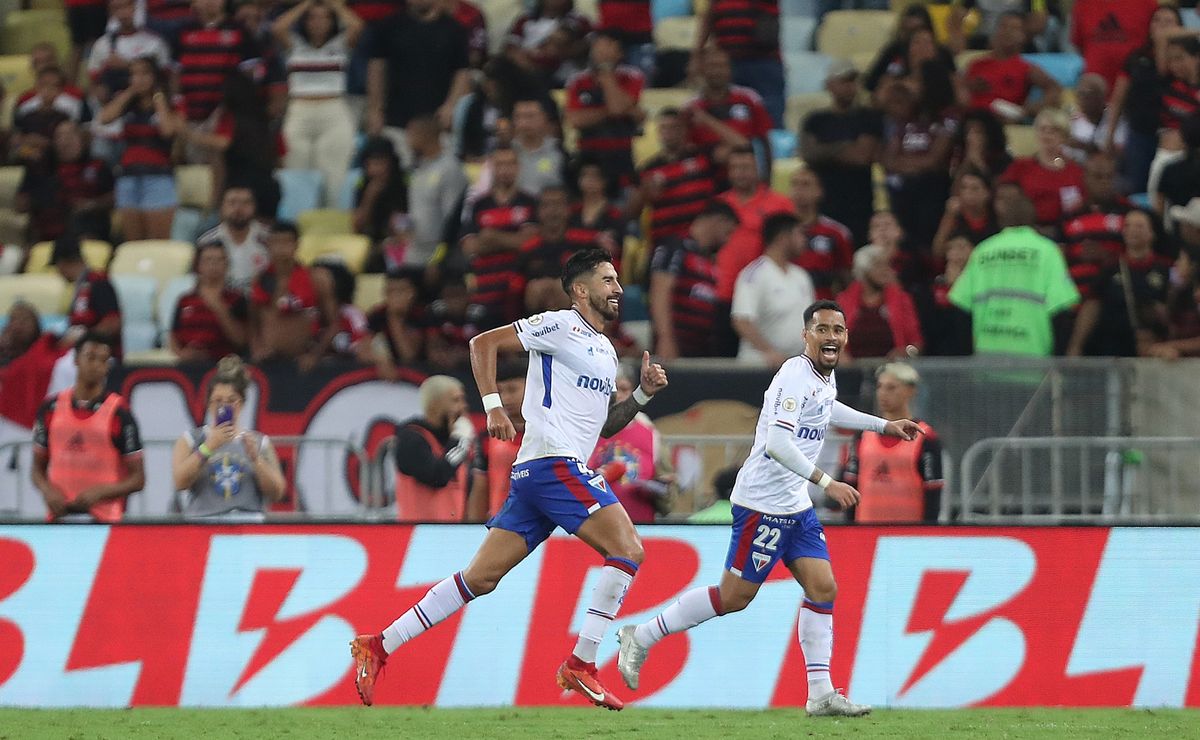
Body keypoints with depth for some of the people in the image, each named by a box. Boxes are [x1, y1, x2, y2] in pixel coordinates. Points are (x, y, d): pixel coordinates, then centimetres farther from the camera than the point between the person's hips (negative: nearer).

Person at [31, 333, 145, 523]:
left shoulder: (118, 412, -1)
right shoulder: (51, 408, 9)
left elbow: (137, 479, 1)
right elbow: (38, 467, 17)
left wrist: (99, 493, -14)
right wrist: (48, 491, -4)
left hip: (104, 520, -3)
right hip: (59, 515, 3)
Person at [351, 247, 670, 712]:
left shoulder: (606, 351, 23)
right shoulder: (561, 326, -3)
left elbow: (604, 425, 28)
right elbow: (484, 343, -6)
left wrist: (643, 394, 12)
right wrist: (493, 406, -13)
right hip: (554, 463, -9)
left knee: (481, 578, 5)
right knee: (628, 550, -14)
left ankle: (377, 647, 6)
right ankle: (580, 665, -14)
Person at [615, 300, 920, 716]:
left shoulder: (826, 376, 11)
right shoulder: (797, 376, -19)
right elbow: (777, 443, -30)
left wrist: (883, 425, 36)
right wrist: (826, 482, -32)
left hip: (796, 507, 9)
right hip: (764, 505, -9)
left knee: (823, 590, 0)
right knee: (734, 596, -5)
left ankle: (821, 695, 0)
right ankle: (641, 637, 8)